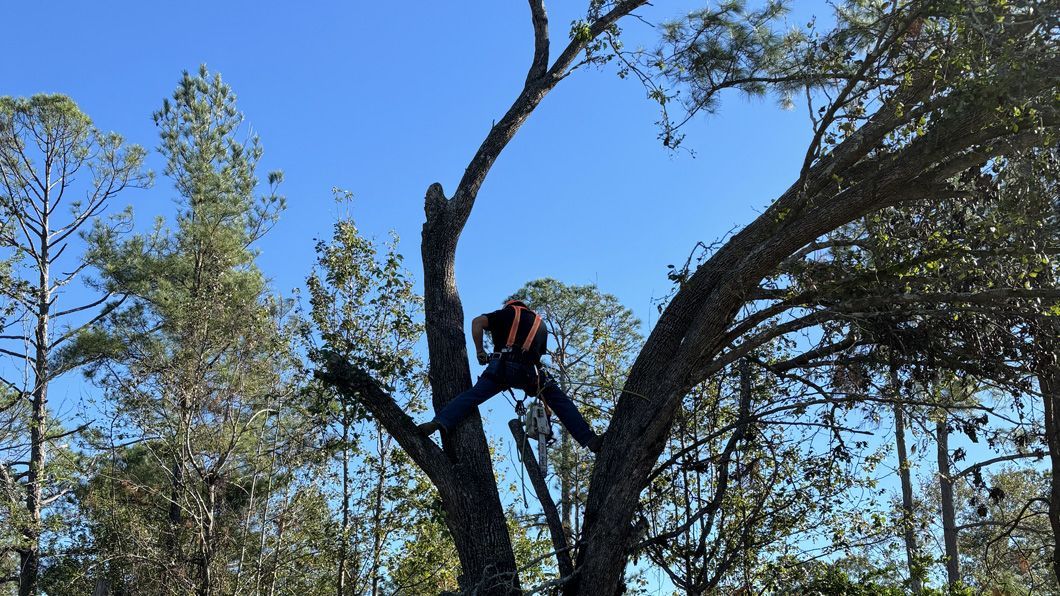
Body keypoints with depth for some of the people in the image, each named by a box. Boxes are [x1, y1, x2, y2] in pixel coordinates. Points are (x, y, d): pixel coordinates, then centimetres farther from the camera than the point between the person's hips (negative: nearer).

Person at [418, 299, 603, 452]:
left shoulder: (507, 312, 24)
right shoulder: (540, 323, 33)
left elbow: (477, 322, 7)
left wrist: (480, 351, 14)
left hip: (502, 366, -1)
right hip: (529, 371, 1)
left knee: (472, 396, -3)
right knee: (560, 402, 9)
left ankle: (440, 422, -26)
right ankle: (589, 440, -3)